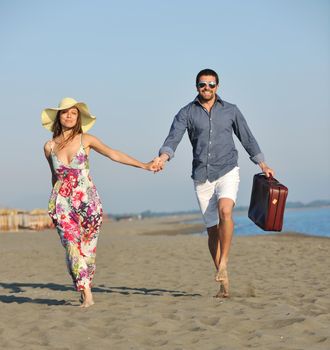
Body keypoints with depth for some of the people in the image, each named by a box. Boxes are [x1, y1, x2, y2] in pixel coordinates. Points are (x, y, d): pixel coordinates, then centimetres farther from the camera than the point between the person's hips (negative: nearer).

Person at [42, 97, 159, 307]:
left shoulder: (86, 140, 1)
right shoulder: (50, 146, 7)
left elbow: (114, 154, -5)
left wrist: (143, 165, -13)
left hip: (88, 201, -1)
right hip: (63, 203, 1)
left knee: (88, 248, 2)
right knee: (72, 247, -11)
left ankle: (86, 289, 17)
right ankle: (86, 295, -11)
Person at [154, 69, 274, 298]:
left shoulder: (230, 111, 7)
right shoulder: (186, 113, 3)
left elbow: (247, 138, 16)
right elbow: (173, 139, -10)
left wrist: (263, 165, 16)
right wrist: (163, 157, -30)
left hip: (228, 172, -1)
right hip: (202, 177, 1)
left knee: (225, 210, -30)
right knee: (213, 229, 2)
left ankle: (223, 263, -18)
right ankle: (224, 283, 10)